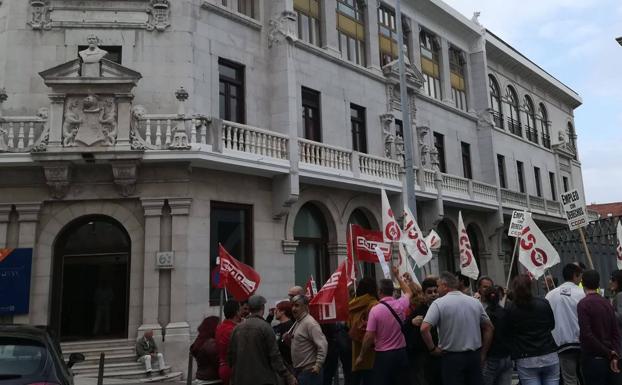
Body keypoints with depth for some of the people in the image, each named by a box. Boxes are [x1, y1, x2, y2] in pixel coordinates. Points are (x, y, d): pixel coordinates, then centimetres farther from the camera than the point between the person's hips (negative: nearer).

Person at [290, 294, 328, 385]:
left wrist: (318, 365, -22)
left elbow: (323, 345, -22)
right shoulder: (297, 322, 11)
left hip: (309, 371, -9)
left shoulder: (310, 323, -17)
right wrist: (288, 338, 2)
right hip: (298, 370, 9)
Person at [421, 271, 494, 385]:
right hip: (474, 355, 5)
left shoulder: (439, 303, -11)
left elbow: (424, 329, -20)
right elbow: (489, 328, 11)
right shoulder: (475, 302, 5)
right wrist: (483, 353, 16)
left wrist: (432, 349, -7)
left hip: (452, 357, -4)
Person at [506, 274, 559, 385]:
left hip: (526, 361, -2)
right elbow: (552, 325, 13)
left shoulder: (510, 310, -7)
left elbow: (509, 334, 3)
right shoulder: (544, 303, -2)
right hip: (550, 356, 2)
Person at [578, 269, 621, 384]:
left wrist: (609, 353, -10)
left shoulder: (583, 304, -12)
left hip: (593, 358, -6)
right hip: (608, 358, 6)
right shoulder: (607, 303, 7)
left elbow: (587, 334, -19)